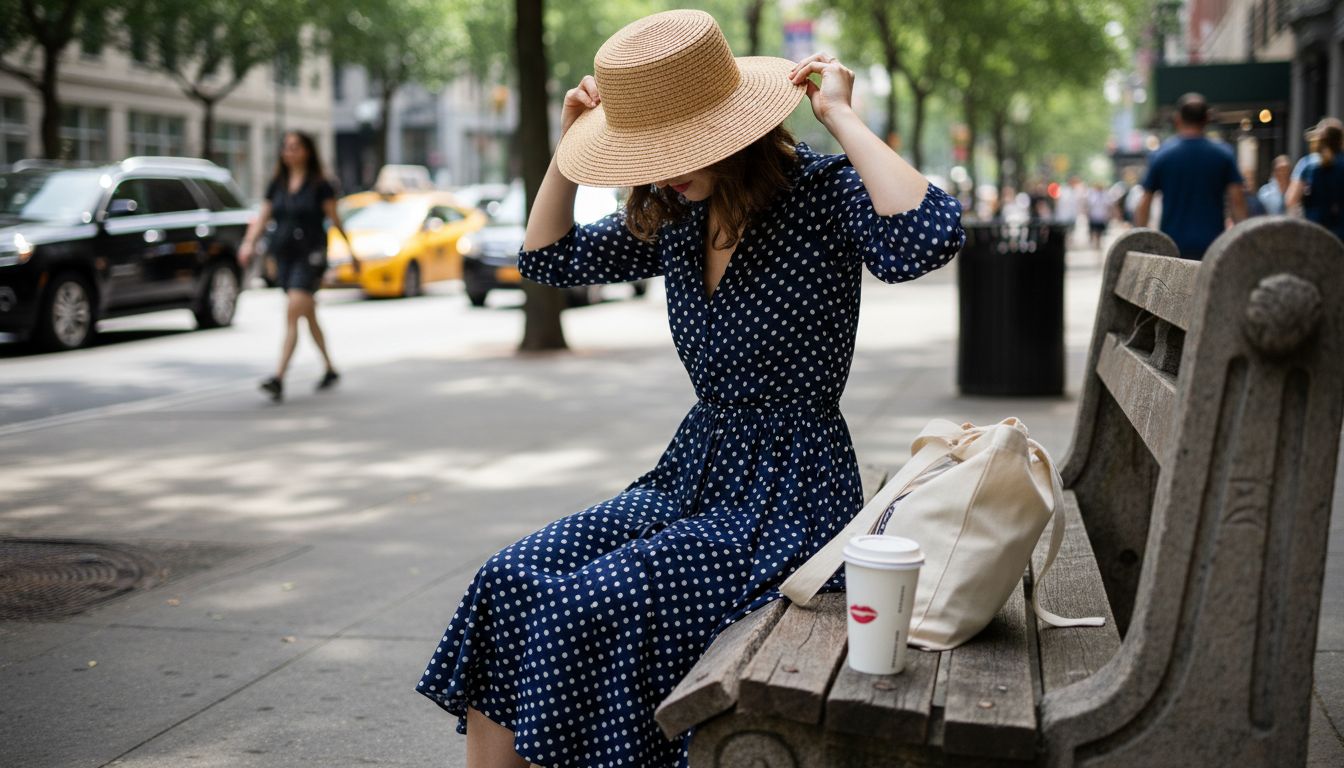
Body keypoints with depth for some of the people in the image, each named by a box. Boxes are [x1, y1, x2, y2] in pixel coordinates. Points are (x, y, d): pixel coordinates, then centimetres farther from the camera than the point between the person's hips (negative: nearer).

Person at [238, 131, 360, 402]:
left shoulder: (320, 185, -4)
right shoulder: (277, 184, 10)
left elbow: (335, 220, 0)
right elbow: (262, 216, 6)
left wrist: (351, 251, 3)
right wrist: (249, 242, -10)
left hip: (310, 257, -6)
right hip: (283, 257, 6)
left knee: (292, 315, -16)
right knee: (309, 317, 15)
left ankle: (279, 379, -23)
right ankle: (330, 370, 31)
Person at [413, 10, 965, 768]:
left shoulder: (821, 191, -13)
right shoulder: (678, 215, 7)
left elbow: (931, 237, -34)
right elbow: (548, 257, 20)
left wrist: (841, 114, -24)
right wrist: (572, 144, 7)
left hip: (790, 499, -7)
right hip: (694, 473, 7)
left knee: (589, 606, -26)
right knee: (508, 581, -13)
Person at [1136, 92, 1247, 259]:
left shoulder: (1160, 155, 1)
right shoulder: (1223, 155, 2)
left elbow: (1144, 204, 0)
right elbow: (1237, 201, -1)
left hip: (1172, 245, 0)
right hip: (1212, 244, 0)